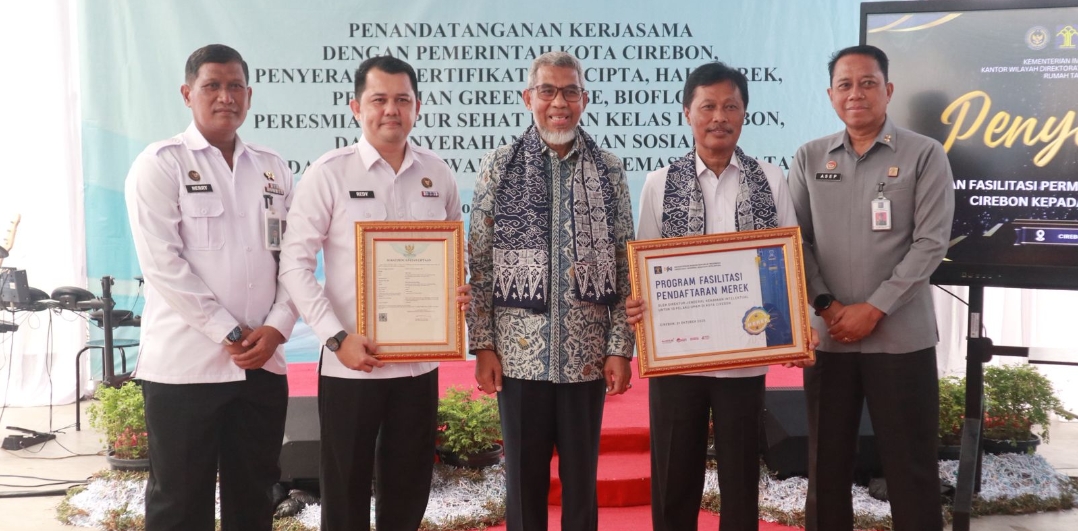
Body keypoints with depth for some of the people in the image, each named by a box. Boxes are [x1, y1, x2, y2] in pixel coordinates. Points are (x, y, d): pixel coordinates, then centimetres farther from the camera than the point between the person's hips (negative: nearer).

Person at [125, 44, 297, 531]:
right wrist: (229, 334, -14)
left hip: (263, 361, 4)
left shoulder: (273, 170, 13)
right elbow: (162, 262, -11)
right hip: (185, 363, -4)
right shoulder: (161, 163, -2)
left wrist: (277, 327, -6)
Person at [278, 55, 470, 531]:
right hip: (350, 363, -3)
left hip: (420, 361, 3)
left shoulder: (438, 174, 5)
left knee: (407, 491, 15)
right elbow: (295, 264, -8)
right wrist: (337, 338, -16)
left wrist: (460, 292, -5)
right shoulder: (329, 173, -6)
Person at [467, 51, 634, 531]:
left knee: (581, 478, 11)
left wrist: (620, 347, -1)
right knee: (524, 477, 9)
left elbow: (624, 266, 4)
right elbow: (479, 264, 1)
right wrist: (483, 346, -3)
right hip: (519, 353, -1)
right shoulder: (498, 167, 1)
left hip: (587, 355, 1)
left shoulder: (609, 171, 4)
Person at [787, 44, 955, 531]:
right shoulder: (809, 159, 7)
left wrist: (874, 309, -13)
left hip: (902, 337, -2)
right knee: (826, 462, 10)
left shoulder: (924, 155, -1)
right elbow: (795, 241, 5)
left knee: (909, 466, 4)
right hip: (827, 336, 3)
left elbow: (930, 243, -7)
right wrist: (827, 305, -8)